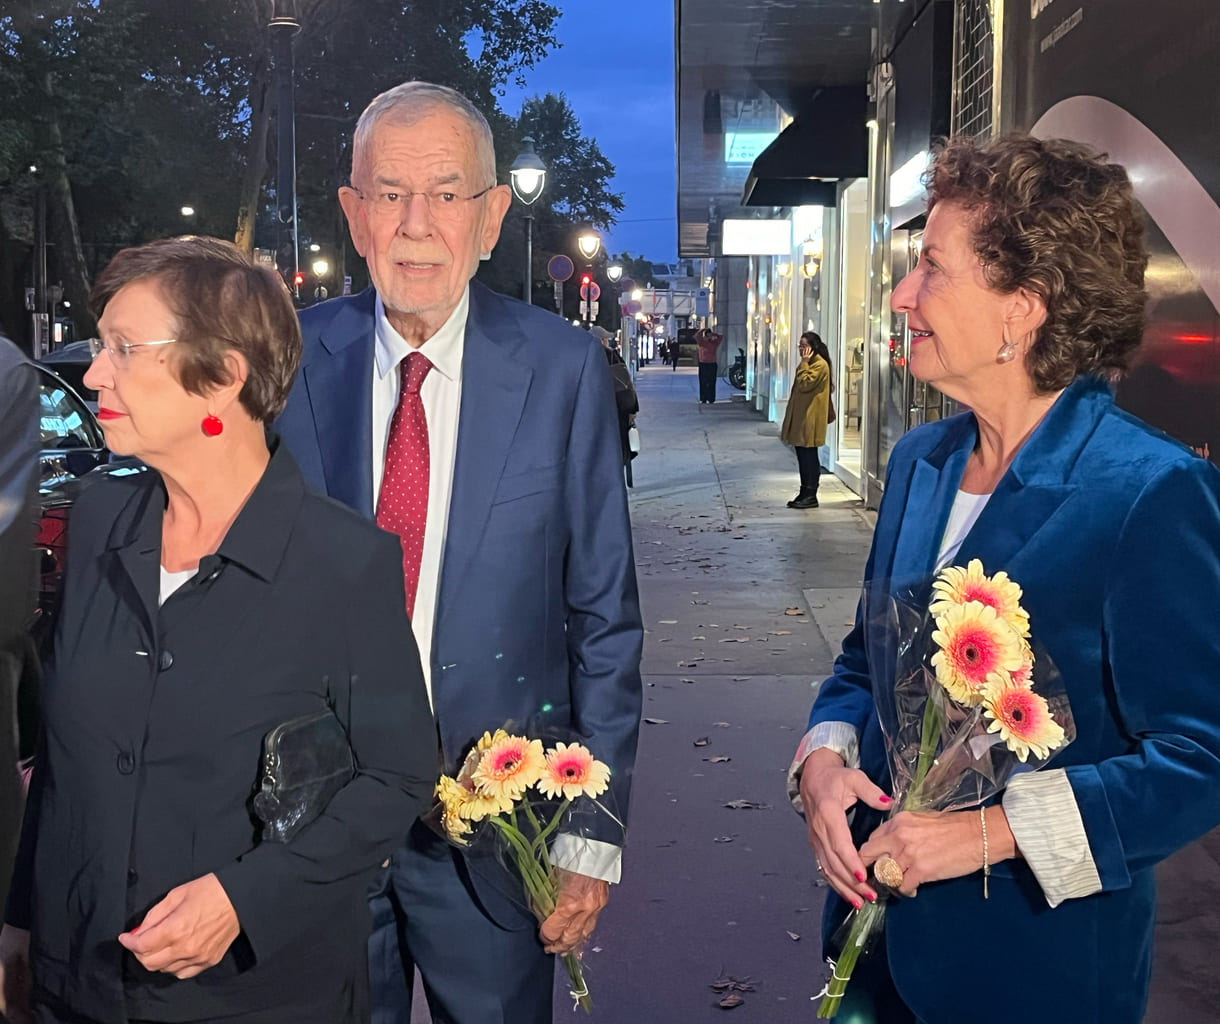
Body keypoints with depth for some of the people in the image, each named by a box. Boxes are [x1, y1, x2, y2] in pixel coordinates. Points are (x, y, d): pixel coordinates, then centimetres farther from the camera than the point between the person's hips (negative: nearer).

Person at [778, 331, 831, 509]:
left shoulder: (820, 365, -13)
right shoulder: (809, 363, 19)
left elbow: (804, 384, -23)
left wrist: (804, 363, -18)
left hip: (810, 418, -10)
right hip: (801, 416, 10)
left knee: (809, 455, -7)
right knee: (802, 454, 12)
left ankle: (811, 496, -2)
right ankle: (805, 492, 17)